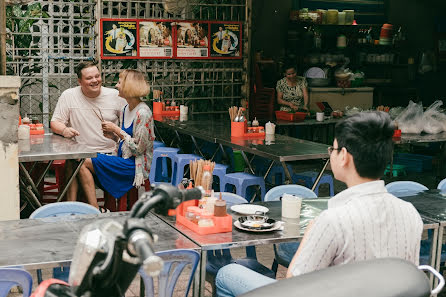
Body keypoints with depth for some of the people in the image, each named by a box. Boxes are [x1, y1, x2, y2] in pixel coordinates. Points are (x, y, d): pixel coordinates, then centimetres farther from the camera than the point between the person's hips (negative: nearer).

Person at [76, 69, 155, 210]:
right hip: (123, 159, 9)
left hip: (136, 165, -9)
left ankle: (95, 210, -9)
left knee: (85, 163, -14)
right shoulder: (126, 109, 12)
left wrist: (117, 130, -13)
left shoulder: (143, 113, -17)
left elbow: (138, 148, -18)